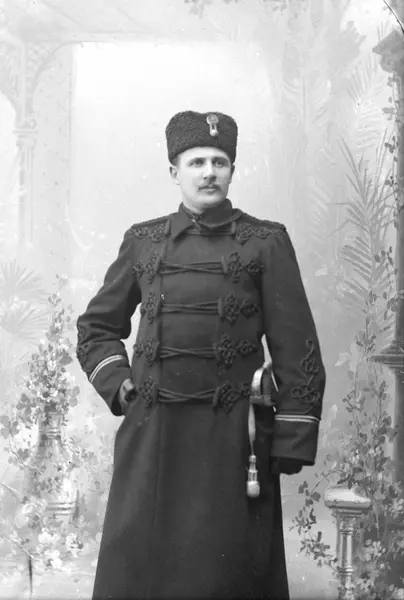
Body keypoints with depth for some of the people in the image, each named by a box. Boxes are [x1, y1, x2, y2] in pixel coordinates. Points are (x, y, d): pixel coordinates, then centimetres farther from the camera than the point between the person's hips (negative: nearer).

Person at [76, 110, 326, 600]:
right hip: (151, 434, 3)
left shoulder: (267, 242, 2)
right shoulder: (142, 242, 10)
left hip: (232, 438, -2)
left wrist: (292, 446, -5)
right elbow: (95, 328, 20)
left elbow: (297, 352, -1)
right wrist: (119, 386, 4)